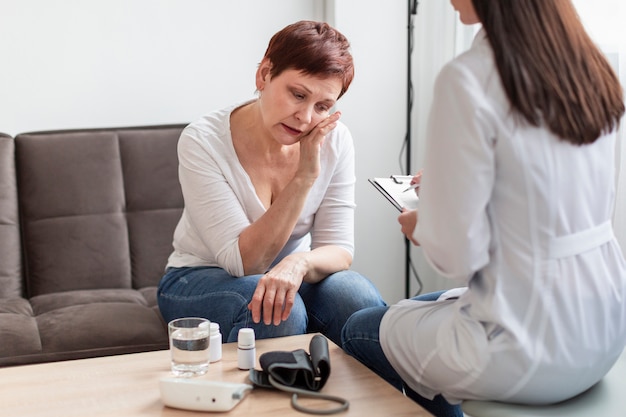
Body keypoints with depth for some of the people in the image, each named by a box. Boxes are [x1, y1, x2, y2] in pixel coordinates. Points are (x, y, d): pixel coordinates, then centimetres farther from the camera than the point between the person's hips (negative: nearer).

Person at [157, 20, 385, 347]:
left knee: (357, 295, -28)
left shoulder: (334, 141, -13)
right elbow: (244, 261, -25)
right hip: (200, 279, -3)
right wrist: (304, 178, -32)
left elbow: (338, 249, -13)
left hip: (290, 274, 3)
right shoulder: (202, 142, -23)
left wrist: (300, 263, -37)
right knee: (276, 312, -35)